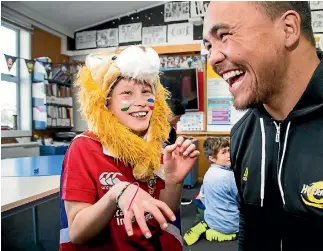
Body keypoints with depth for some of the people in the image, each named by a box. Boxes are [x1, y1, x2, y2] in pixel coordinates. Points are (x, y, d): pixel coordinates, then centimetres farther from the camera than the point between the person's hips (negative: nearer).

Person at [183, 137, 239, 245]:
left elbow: (201, 197, 10)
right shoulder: (229, 175, -24)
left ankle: (206, 226, 8)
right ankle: (222, 233, -3)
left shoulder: (208, 173, -2)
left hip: (210, 219, 7)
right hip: (230, 224, -7)